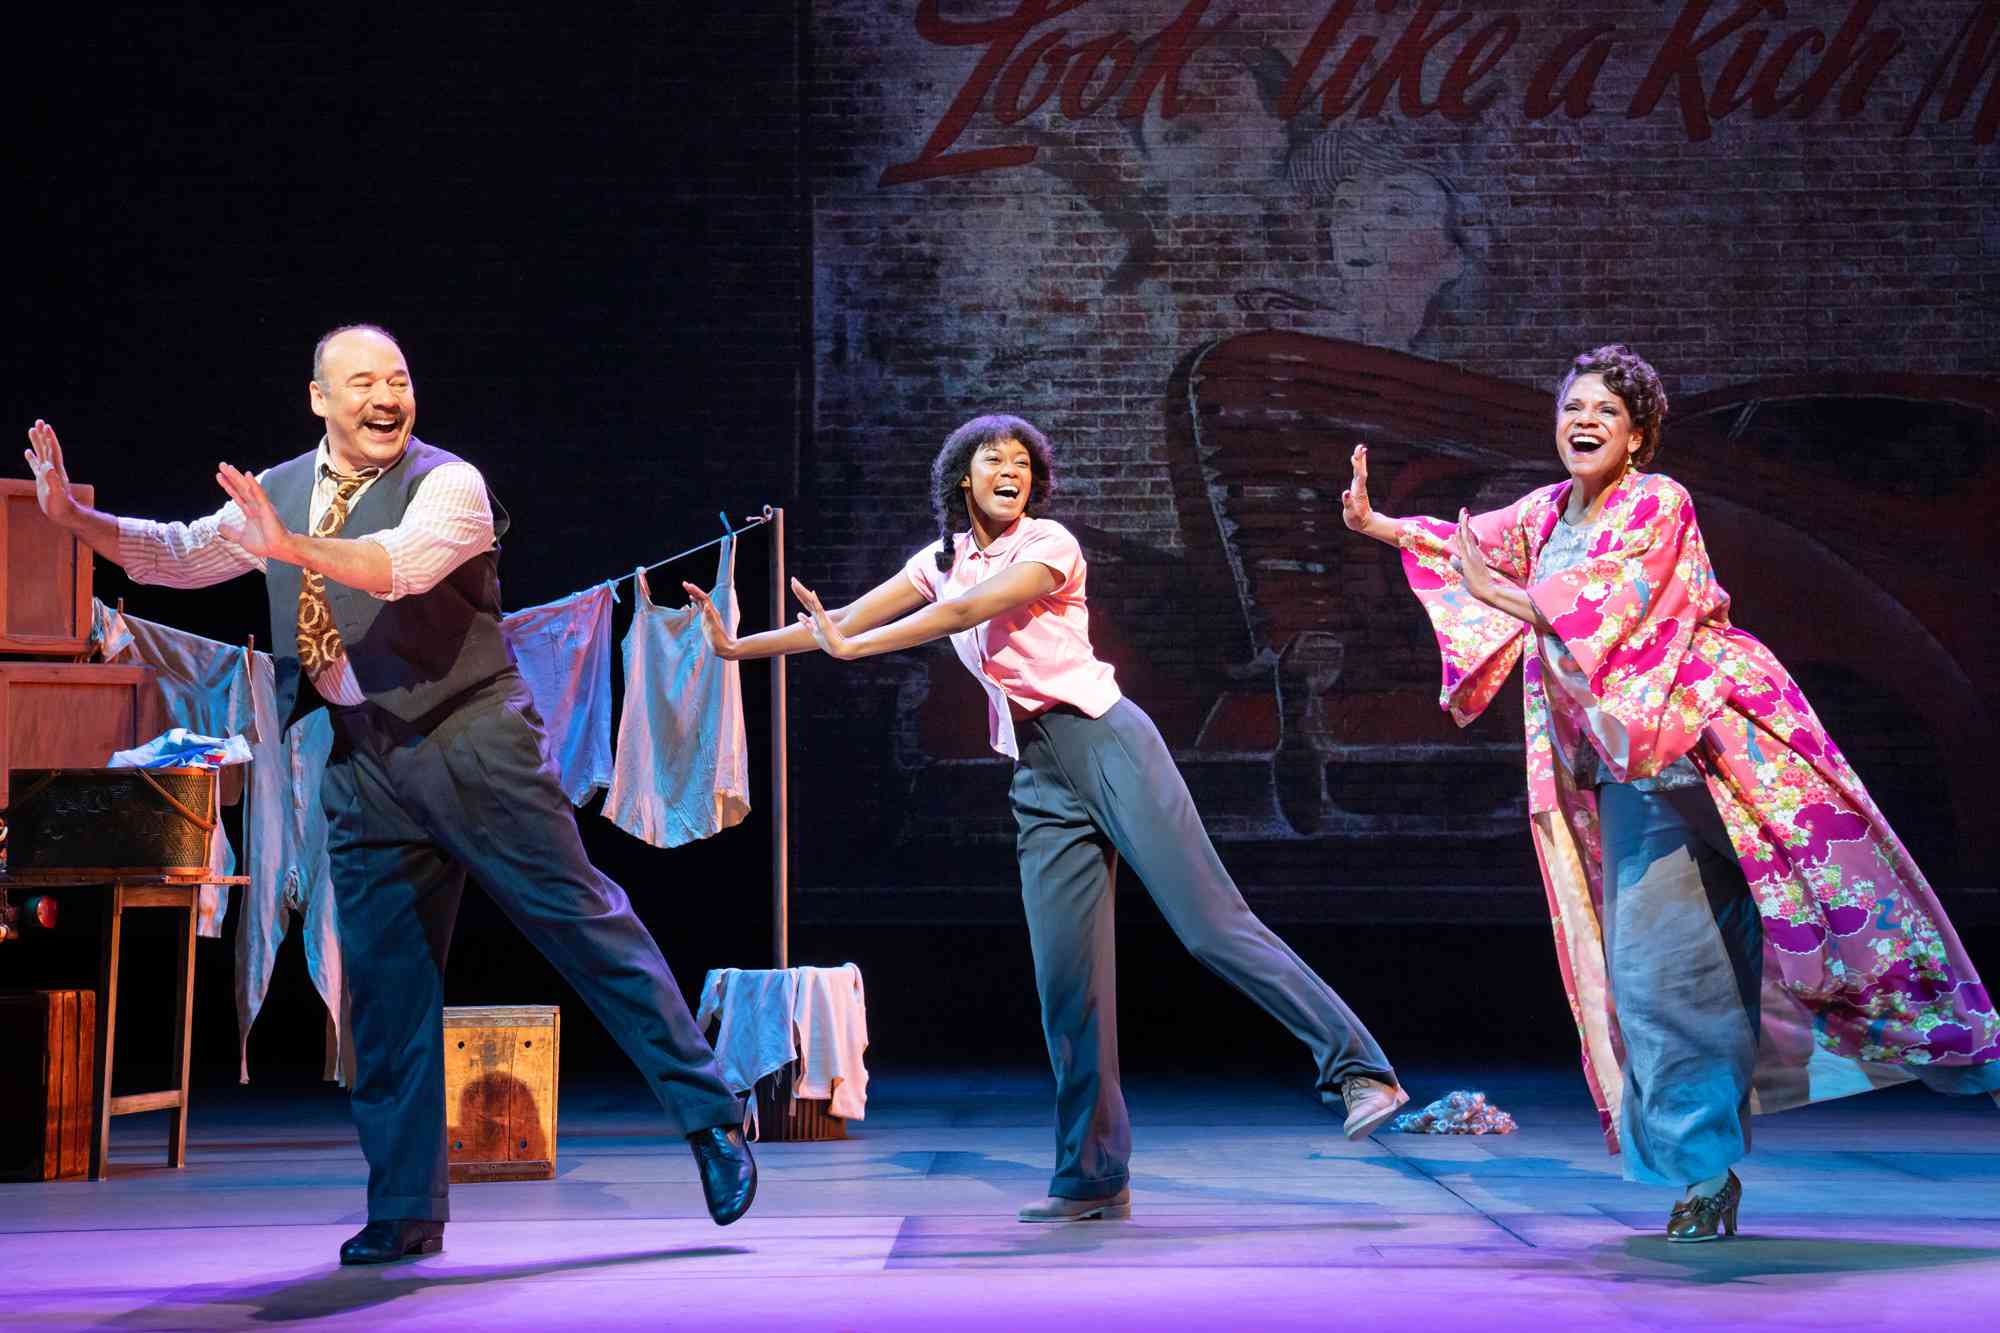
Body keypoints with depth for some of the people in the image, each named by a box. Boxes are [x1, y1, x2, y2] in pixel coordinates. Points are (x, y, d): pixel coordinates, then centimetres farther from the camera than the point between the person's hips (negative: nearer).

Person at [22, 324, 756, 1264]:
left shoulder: (447, 484, -8)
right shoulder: (279, 491, 11)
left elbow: (403, 561, -27)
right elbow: (179, 556, 17)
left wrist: (293, 547, -40)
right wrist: (74, 514, 4)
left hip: (473, 743, -5)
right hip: (365, 763, 5)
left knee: (584, 921, -6)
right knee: (383, 978, 6)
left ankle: (711, 1121, 5)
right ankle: (405, 1212, 14)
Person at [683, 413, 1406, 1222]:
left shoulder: (1050, 543, -3)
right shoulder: (940, 562, 16)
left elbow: (973, 609, -17)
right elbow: (843, 619, 16)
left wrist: (853, 646, -19)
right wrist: (737, 647, 10)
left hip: (1107, 744, -5)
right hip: (1041, 782, 5)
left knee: (1212, 925, -12)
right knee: (1066, 980, -1)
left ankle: (1359, 1069, -6)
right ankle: (1092, 1179, 3)